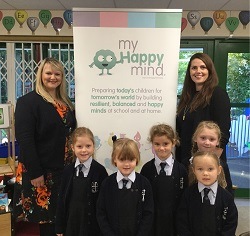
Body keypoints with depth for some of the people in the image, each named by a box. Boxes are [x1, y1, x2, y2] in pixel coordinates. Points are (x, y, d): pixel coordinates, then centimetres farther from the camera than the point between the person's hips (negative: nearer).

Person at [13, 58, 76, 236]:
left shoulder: (66, 103, 11)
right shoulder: (28, 102, -9)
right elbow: (24, 139, -15)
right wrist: (35, 173, -18)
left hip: (65, 170, 6)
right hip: (40, 172, -6)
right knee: (46, 219, 6)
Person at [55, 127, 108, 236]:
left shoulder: (100, 170, -10)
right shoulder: (68, 170, -1)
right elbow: (62, 199, 3)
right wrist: (59, 227, 5)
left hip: (92, 224, -2)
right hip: (71, 223, 3)